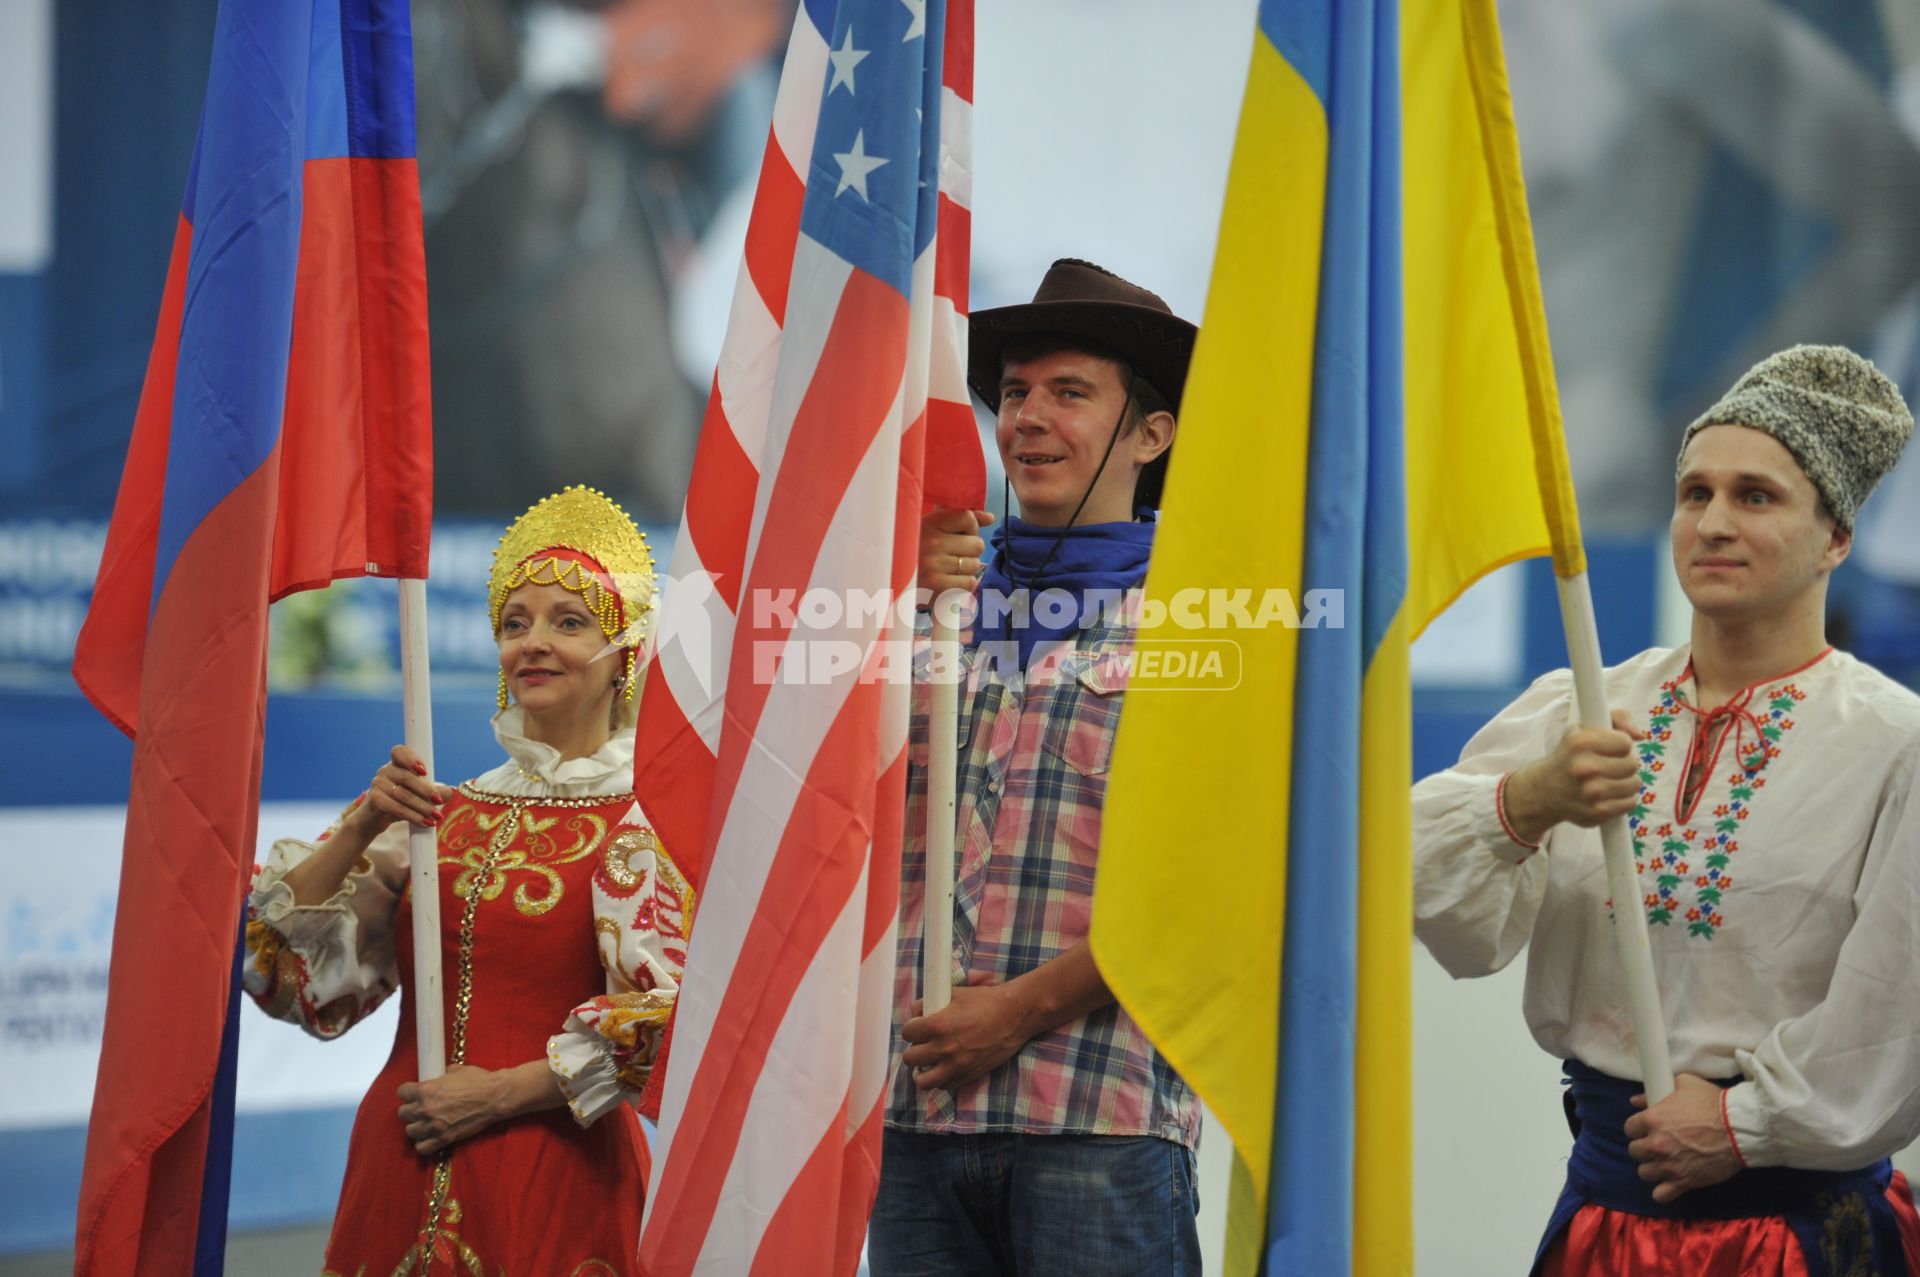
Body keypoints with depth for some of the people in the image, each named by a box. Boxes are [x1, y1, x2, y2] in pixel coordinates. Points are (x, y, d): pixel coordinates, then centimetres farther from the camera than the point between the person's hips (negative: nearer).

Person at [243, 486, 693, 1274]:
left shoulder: (642, 823, -3)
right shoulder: (441, 815, 10)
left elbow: (666, 1020, -11)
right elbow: (287, 972, 6)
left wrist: (503, 1091, -11)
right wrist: (360, 830, -6)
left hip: (555, 1180, -4)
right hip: (404, 1179, 4)